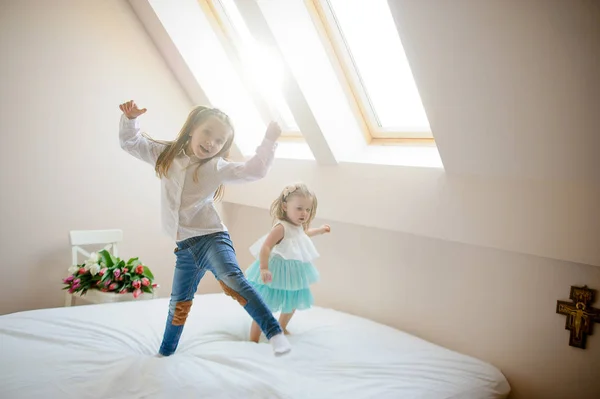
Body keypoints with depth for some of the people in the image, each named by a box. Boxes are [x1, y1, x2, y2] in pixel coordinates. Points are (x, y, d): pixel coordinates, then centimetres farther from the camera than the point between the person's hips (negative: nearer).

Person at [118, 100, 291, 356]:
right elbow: (130, 143, 13)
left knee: (231, 279, -32)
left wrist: (269, 141, -18)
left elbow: (254, 170, -11)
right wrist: (130, 119, -4)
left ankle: (275, 333, -35)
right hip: (185, 247, 4)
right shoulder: (166, 155, 7)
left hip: (212, 237, -4)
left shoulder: (217, 168, -3)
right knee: (179, 303, 17)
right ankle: (166, 352, 40)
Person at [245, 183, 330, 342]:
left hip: (293, 274, 10)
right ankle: (253, 341, 6)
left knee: (292, 304, 28)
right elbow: (265, 247, -36)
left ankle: (282, 328, 52)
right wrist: (264, 268, -45)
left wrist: (319, 230, 38)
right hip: (277, 273, -10)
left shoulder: (298, 226, 2)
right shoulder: (281, 227, -28)